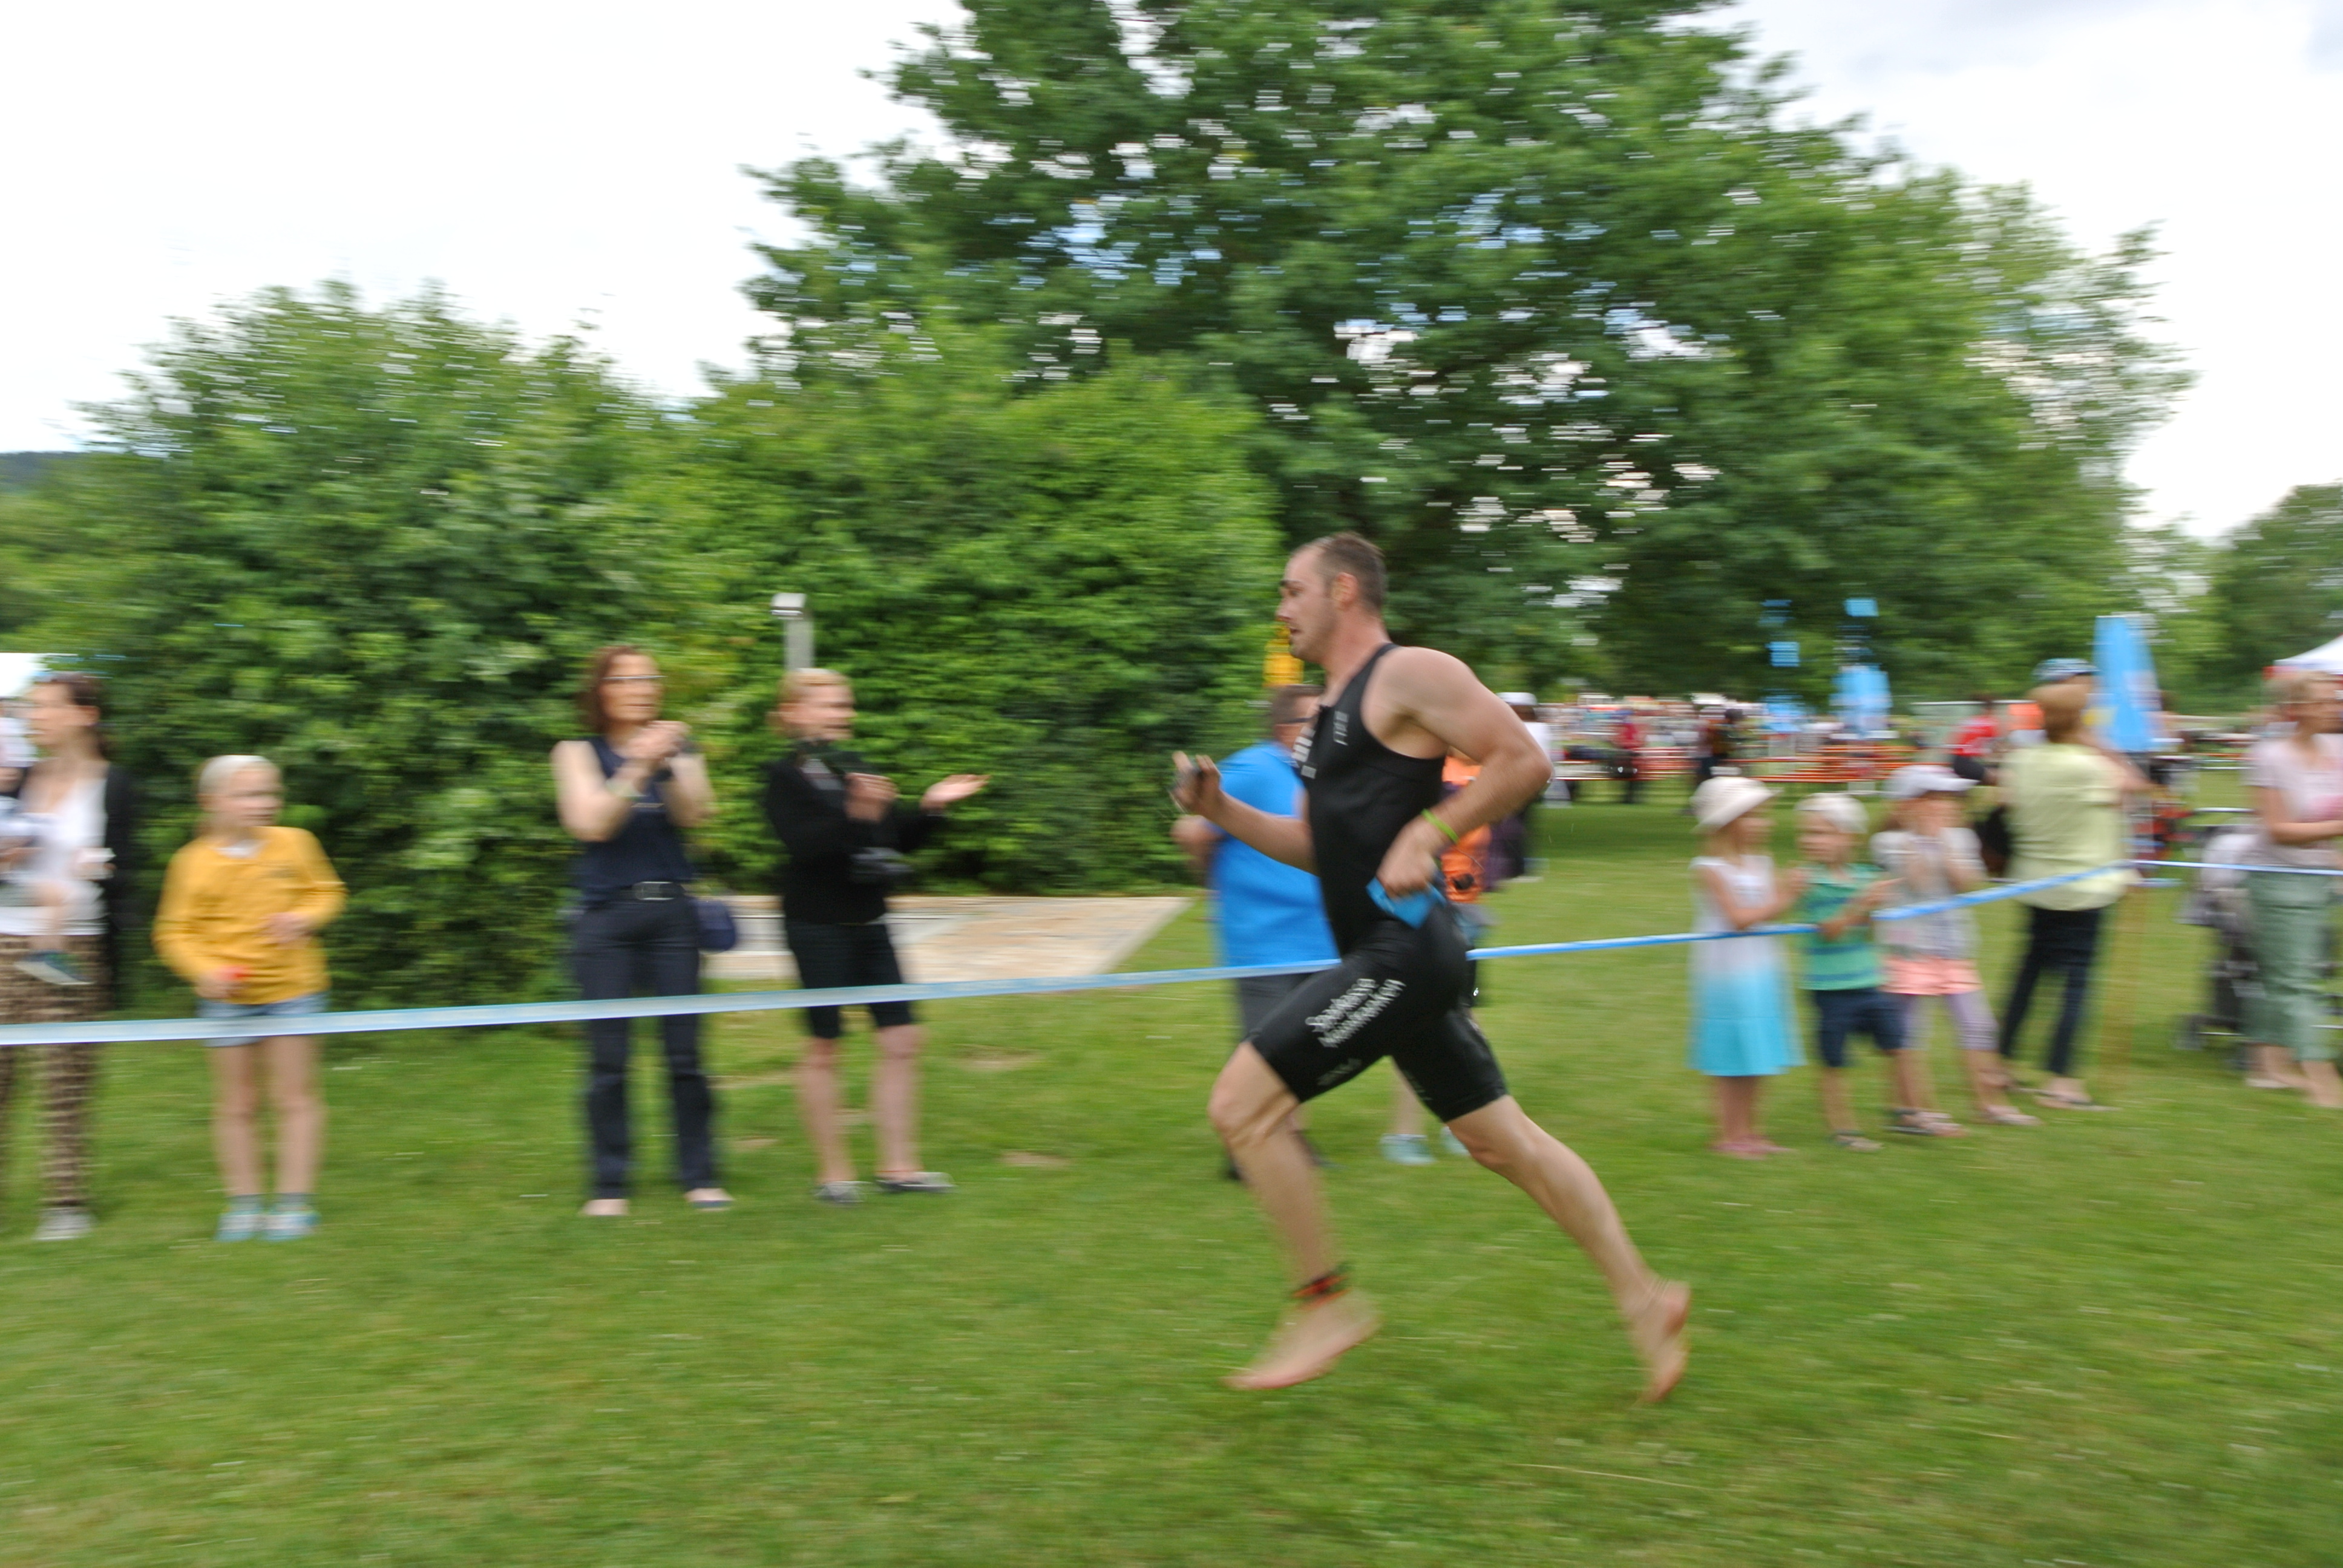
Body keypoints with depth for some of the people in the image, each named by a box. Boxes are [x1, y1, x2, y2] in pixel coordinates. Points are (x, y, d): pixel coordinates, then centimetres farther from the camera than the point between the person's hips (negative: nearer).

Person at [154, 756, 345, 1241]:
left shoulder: (294, 844, -2)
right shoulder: (194, 862, -6)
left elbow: (326, 891, 10)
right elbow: (175, 932, -2)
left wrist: (304, 918, -11)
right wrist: (206, 970, -18)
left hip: (293, 988, 0)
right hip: (227, 998, 0)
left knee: (295, 1096, 3)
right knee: (236, 1102, 9)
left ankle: (296, 1200, 12)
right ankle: (244, 1202, 21)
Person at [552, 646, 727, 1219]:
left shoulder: (678, 749, 10)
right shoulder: (578, 753, 6)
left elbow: (695, 815, -6)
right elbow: (591, 824, -9)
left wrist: (676, 762, -20)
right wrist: (638, 767, -18)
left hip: (671, 914, 1)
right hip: (606, 915, -1)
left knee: (685, 1052, 0)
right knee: (608, 1057, -1)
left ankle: (700, 1176, 10)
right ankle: (609, 1184, 8)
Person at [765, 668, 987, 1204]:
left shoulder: (856, 768, 13)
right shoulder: (785, 776, -8)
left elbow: (897, 841, 17)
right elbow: (803, 844, -22)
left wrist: (932, 808, 3)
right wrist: (856, 813, -33)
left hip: (868, 923, 7)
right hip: (818, 925, -7)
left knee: (901, 1040, 3)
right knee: (823, 1048, 4)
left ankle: (898, 1165, 11)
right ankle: (833, 1172, 15)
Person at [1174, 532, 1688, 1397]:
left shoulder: (1410, 674, -8)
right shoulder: (1336, 707, 20)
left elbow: (1524, 761, -13)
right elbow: (1317, 845, 24)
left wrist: (1426, 834, -19)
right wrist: (1223, 812, 12)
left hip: (1402, 952, -10)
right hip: (1386, 960, 10)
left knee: (1240, 1105, -10)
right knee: (1502, 1139, 14)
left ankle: (1325, 1302, 3)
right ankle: (1644, 1299, 24)